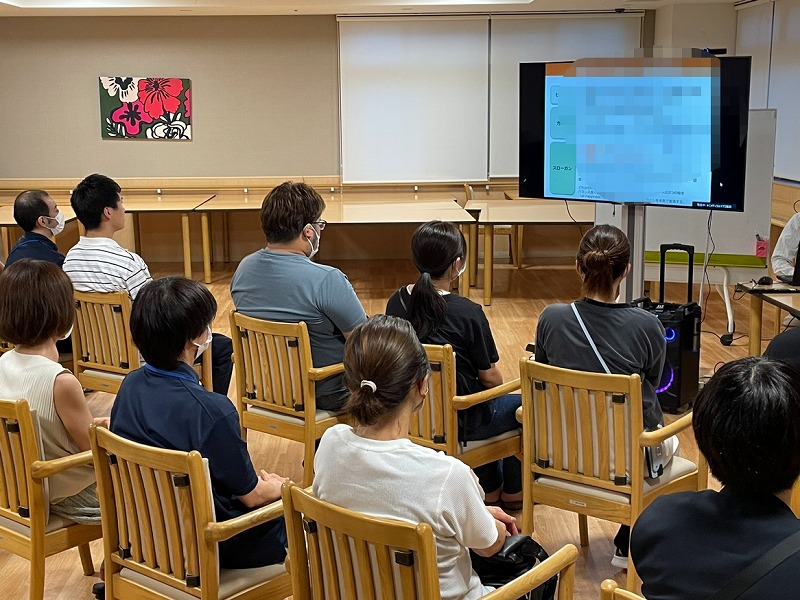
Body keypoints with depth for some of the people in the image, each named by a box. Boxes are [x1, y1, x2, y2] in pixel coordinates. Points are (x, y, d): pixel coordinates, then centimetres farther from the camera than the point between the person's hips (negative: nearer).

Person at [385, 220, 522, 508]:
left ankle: (490, 489, 42)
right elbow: (490, 377, -14)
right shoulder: (468, 313, -24)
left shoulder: (397, 301, -6)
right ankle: (513, 492, 35)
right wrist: (495, 384, 11)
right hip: (454, 421, -6)